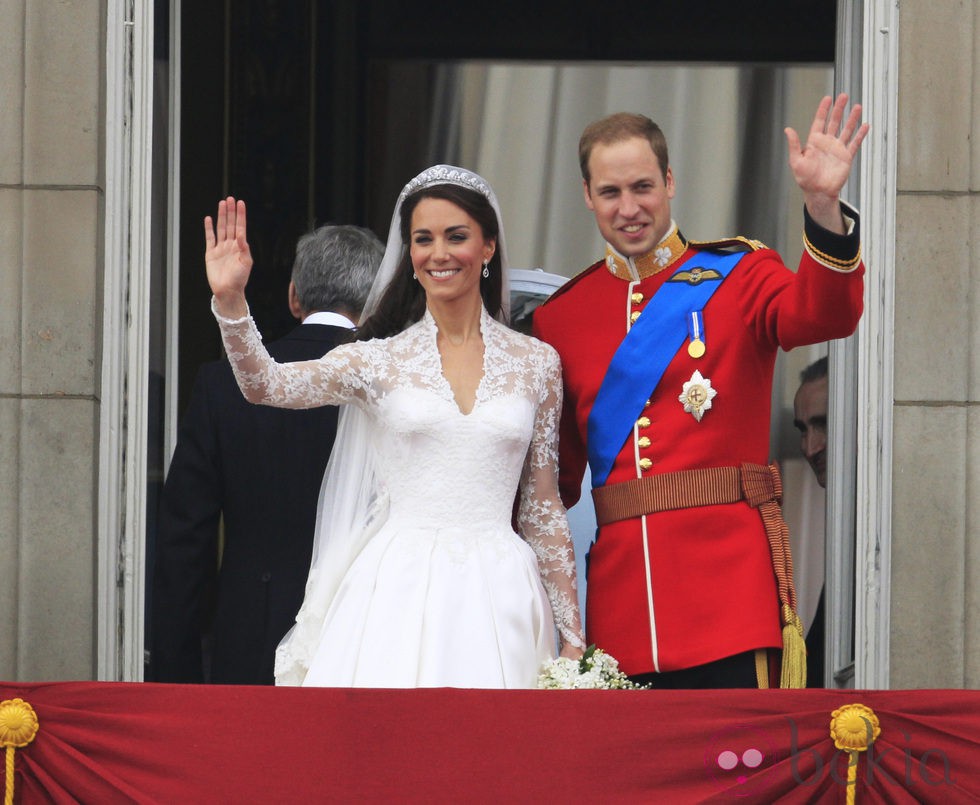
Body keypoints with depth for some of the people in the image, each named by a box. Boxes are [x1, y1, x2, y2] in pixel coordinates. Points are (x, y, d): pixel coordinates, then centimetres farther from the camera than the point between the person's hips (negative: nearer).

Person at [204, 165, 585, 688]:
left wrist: (572, 638, 11)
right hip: (396, 594, -1)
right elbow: (265, 385, -8)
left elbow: (542, 509, 13)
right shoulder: (379, 360, 7)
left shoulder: (535, 363, 10)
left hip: (496, 601, 1)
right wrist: (230, 301, -25)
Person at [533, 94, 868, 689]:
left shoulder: (737, 275, 6)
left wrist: (824, 205, -33)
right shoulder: (562, 314, 14)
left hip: (730, 572, -3)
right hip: (621, 584, 3)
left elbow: (823, 314, -17)